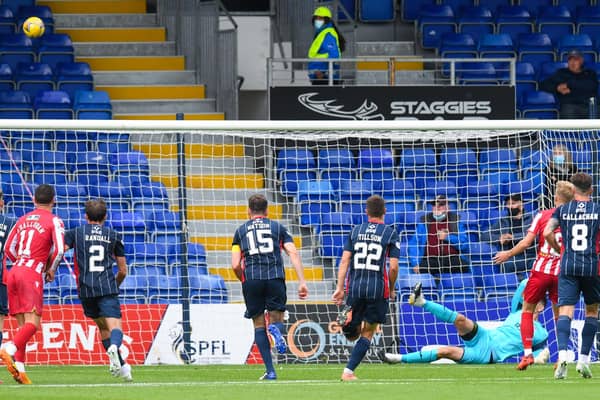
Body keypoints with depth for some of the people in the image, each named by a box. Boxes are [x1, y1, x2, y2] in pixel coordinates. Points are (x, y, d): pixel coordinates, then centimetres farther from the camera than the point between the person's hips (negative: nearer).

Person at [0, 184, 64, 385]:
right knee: (32, 323, -12)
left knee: (23, 325, 8)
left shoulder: (23, 220, 17)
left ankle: (19, 368, -1)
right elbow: (59, 250, -10)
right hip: (32, 275, -6)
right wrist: (51, 270, 7)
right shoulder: (54, 221, 0)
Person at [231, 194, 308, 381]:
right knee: (276, 317, 14)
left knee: (259, 325, 9)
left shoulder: (241, 231, 16)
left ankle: (270, 370, -1)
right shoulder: (278, 227, 15)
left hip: (251, 279, 0)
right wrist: (302, 281, 0)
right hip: (275, 278, 0)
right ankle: (276, 328, -26)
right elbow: (293, 254, 2)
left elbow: (235, 265, 7)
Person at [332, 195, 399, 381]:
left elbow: (344, 261, 3)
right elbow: (393, 267, -4)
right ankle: (349, 371, -2)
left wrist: (339, 288, 2)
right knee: (367, 333, 8)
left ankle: (347, 319, -22)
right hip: (378, 289, -2)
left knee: (352, 334, 13)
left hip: (355, 287, 2)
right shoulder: (391, 233, 1)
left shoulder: (355, 231, 9)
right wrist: (391, 289, 11)